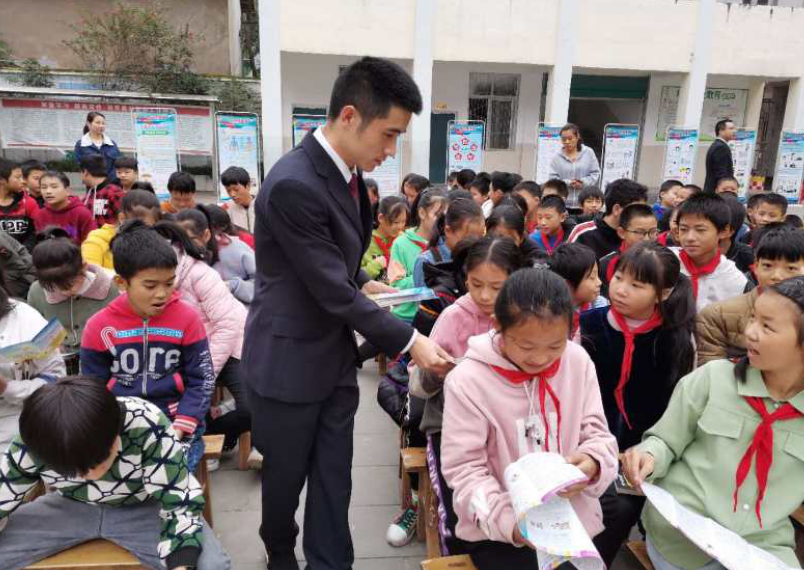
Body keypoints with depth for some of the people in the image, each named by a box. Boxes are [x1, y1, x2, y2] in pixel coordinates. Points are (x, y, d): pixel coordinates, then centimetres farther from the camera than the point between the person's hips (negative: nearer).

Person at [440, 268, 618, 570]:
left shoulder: (578, 361, -5)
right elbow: (464, 469, -12)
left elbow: (596, 433, 3)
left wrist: (593, 463, -18)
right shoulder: (467, 380, -16)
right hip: (497, 530, -3)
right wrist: (511, 523, -23)